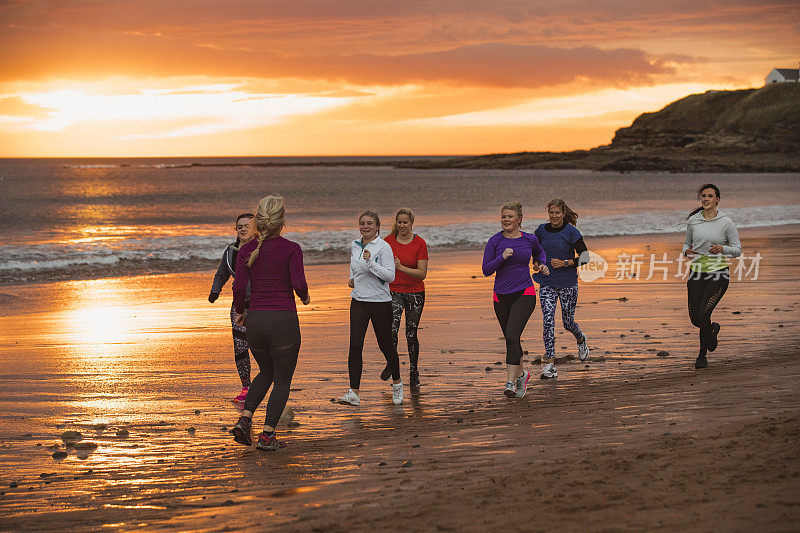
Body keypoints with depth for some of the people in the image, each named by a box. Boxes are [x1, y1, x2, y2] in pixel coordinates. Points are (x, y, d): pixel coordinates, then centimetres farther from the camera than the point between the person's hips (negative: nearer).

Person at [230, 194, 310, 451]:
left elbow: (239, 287, -5)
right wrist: (305, 297, 7)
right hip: (284, 319, -4)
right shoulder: (291, 249, -6)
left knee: (266, 372, 24)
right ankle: (267, 435, 3)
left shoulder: (247, 250, 2)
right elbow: (298, 283, -15)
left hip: (255, 321, 4)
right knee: (282, 380, 9)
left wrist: (240, 311, 12)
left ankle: (245, 419, 5)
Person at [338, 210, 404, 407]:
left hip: (380, 302, -4)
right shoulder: (355, 246, 8)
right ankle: (353, 393, -9)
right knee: (355, 346, -8)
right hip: (358, 302, 4)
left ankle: (397, 383, 31)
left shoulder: (383, 247, -10)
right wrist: (352, 278, 11)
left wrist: (370, 262, -27)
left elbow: (390, 276, -17)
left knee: (385, 345, 5)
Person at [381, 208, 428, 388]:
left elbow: (422, 273, -12)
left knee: (411, 334, 4)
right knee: (392, 329, -18)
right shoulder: (389, 241, 0)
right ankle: (391, 363, 7)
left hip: (415, 293, -1)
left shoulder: (420, 243, -8)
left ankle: (414, 372, 22)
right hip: (393, 291, 1)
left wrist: (401, 267, -24)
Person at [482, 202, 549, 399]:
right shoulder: (495, 241, -1)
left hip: (524, 294, -2)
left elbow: (539, 252, 26)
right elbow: (486, 270, -5)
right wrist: (502, 257, -19)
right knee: (511, 340, 12)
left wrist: (542, 265, 6)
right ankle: (521, 374, 36)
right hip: (501, 296, 2)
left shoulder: (530, 239, 2)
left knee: (512, 336, -20)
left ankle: (511, 382, -22)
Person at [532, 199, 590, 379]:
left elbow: (585, 257, -9)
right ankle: (549, 365, -13)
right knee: (547, 321, -12)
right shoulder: (541, 231, 3)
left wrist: (564, 263, -19)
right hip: (547, 284, 2)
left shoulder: (571, 232, -9)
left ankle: (581, 340, 46)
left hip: (568, 283, -2)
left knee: (568, 322, 8)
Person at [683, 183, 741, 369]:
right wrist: (687, 251, -5)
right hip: (697, 273, 4)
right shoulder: (693, 221, 5)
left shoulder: (726, 222, -4)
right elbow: (687, 243, 18)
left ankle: (702, 355, 5)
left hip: (718, 273, -4)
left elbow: (737, 249, -1)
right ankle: (713, 330, 38)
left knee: (704, 313, -17)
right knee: (695, 318, 0)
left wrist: (722, 249, -20)